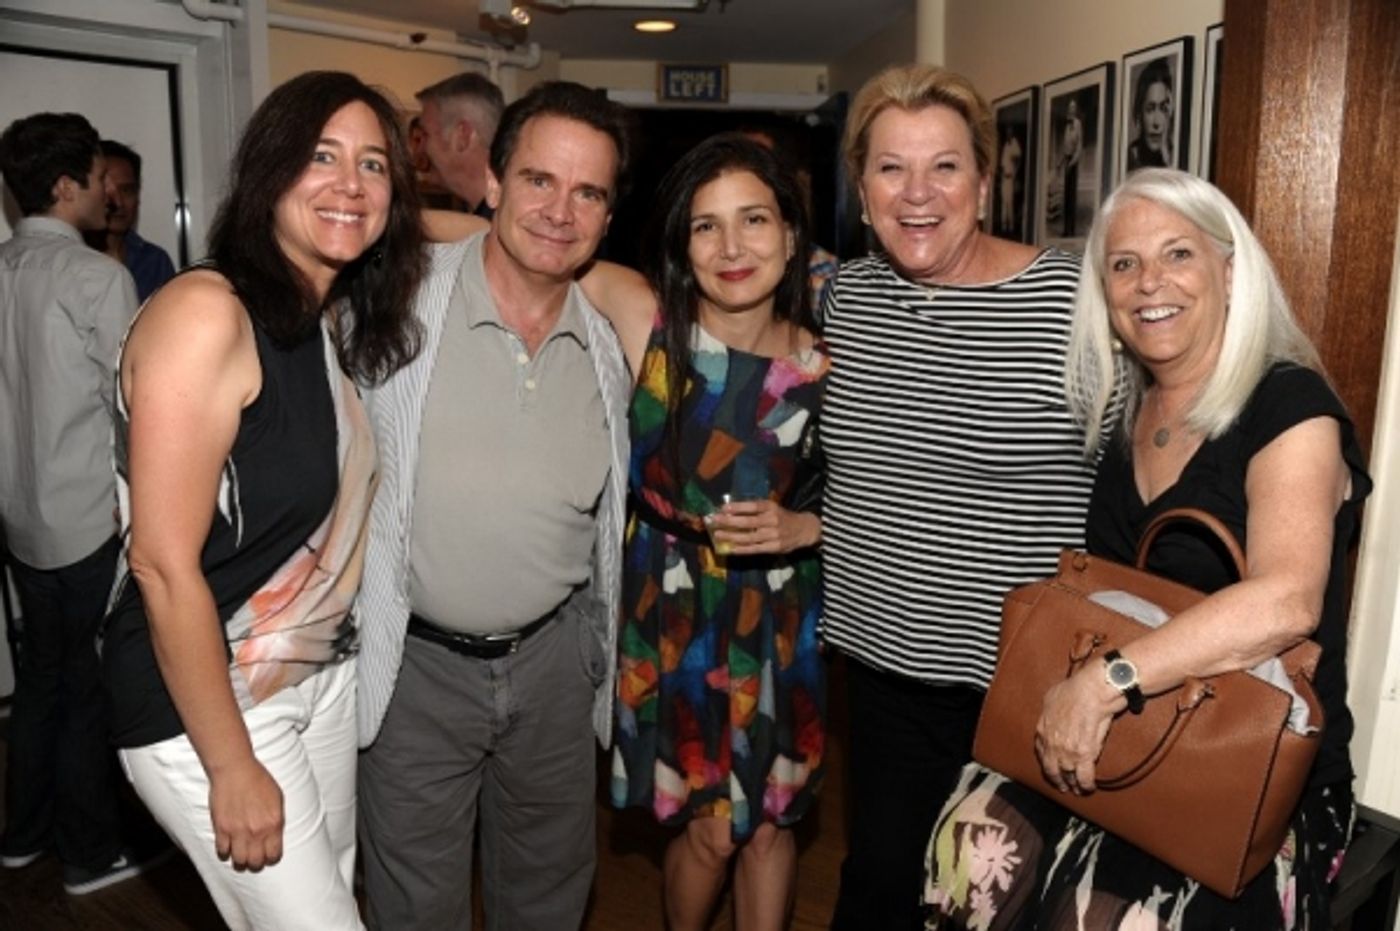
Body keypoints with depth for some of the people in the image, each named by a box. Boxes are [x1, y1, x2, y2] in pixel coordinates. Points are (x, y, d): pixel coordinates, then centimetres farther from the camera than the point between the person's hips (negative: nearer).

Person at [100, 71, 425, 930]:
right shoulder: (206, 313, -22)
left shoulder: (341, 318, 4)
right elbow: (164, 566, -22)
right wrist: (233, 767, -17)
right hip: (204, 701, -7)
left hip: (326, 673, 8)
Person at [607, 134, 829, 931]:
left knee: (769, 824, 15)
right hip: (673, 608, -1)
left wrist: (805, 527, -14)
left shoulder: (823, 364, -9)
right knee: (710, 830, 11)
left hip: (779, 617, 2)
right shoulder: (644, 328, -14)